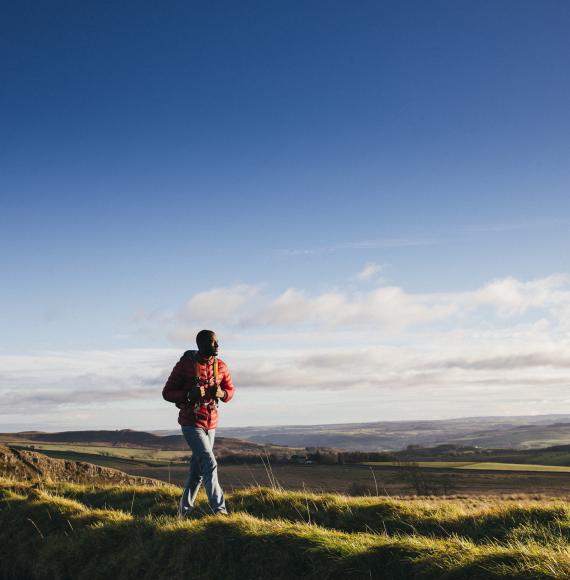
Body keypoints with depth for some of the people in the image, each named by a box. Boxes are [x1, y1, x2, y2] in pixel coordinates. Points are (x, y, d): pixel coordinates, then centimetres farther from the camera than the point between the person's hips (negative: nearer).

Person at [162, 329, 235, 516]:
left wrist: (221, 393, -12)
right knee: (209, 464, -18)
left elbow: (230, 391, 12)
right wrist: (189, 394, -25)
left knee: (198, 469, 12)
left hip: (211, 423, 6)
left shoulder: (220, 366, 1)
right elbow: (167, 393, -7)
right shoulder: (185, 364, -12)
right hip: (191, 422, -5)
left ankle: (184, 511, 26)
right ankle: (219, 510, -18)